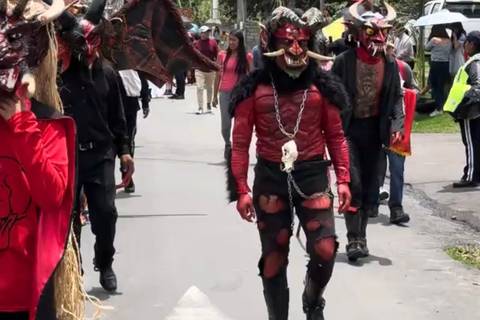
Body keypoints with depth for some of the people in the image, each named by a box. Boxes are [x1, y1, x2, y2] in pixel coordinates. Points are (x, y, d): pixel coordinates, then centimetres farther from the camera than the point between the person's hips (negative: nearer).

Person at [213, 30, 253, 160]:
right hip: (225, 93, 1)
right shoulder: (222, 55, 3)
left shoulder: (247, 57, -1)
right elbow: (218, 76, 7)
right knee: (225, 125, 2)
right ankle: (228, 144, 29)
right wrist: (215, 95, 6)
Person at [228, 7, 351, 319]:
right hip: (270, 178, 0)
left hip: (313, 175, 0)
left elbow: (336, 136, 7)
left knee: (325, 250, -9)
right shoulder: (254, 89, -2)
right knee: (273, 259, 7)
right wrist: (241, 190, -4)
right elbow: (240, 143, 1)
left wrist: (343, 180, -1)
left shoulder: (321, 86, 2)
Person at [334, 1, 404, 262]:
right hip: (348, 129, -4)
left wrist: (397, 125, -7)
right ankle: (354, 240, -3)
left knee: (370, 187, 10)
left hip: (374, 130, 4)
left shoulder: (390, 65, 2)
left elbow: (396, 97, 7)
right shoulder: (344, 61, -9)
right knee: (353, 184, -11)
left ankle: (361, 236, 24)